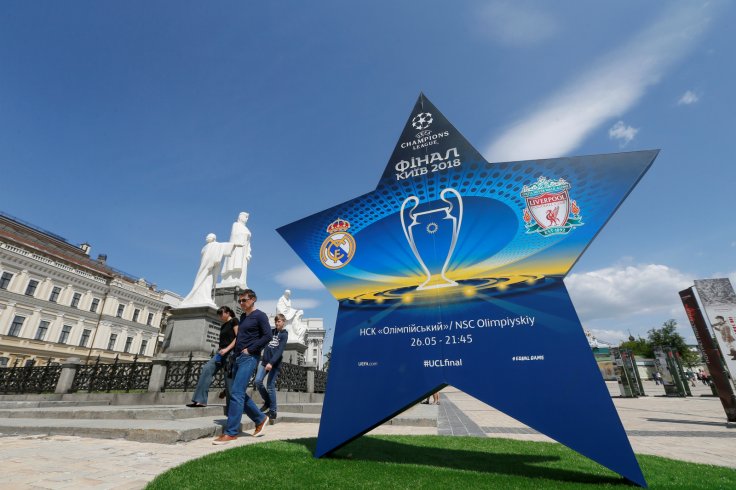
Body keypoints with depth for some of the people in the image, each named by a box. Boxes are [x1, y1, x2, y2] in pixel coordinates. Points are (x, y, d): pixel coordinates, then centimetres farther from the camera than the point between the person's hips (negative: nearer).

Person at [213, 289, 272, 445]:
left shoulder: (259, 315, -7)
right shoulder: (242, 317, 17)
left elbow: (268, 336, -15)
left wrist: (250, 349, -15)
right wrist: (236, 352, 10)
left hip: (249, 358, -9)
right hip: (239, 357, 9)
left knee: (236, 393, -12)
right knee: (240, 394, 11)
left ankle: (231, 432, -3)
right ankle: (261, 419, 24)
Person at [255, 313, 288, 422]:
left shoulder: (284, 334, -4)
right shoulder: (271, 331, 13)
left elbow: (280, 350, -16)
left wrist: (271, 363, -25)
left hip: (275, 363, -5)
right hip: (264, 361, 5)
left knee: (270, 386, -4)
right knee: (258, 381, -5)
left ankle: (273, 410, 11)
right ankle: (268, 402, 18)